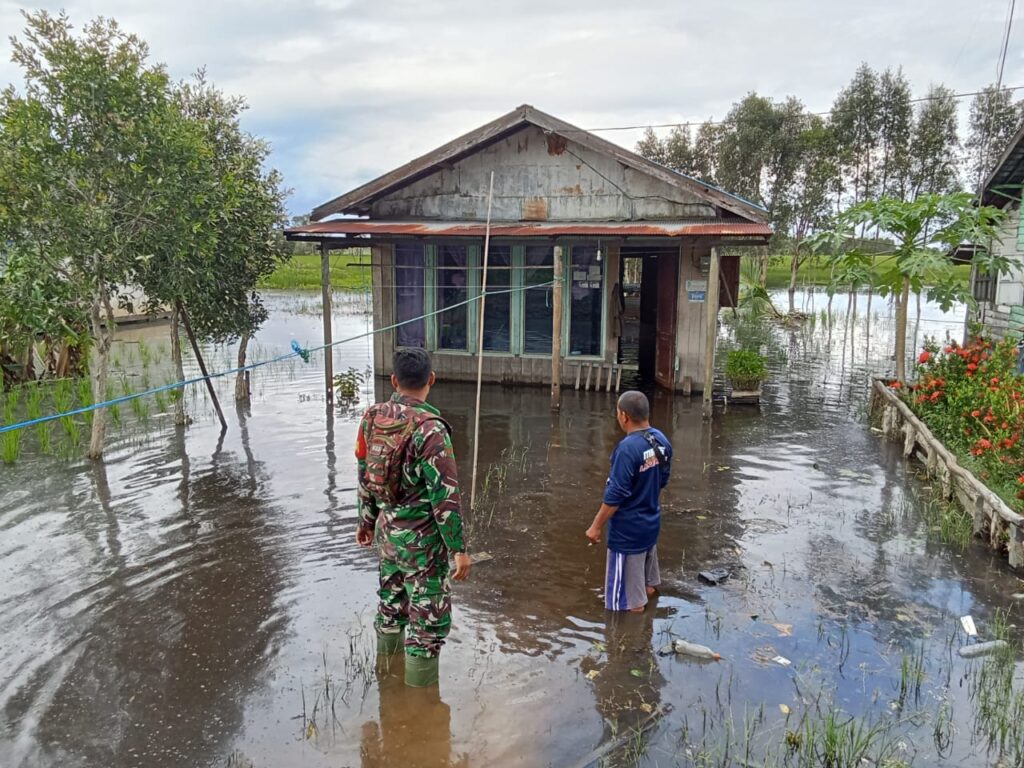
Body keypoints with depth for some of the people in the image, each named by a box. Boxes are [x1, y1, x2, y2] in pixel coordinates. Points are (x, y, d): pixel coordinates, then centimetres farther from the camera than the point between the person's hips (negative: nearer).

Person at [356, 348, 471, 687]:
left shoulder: (373, 418, -2)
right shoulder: (429, 428, -23)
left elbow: (365, 475, 10)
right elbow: (445, 495, -22)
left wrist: (367, 521, 23)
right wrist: (458, 548, -15)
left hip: (386, 530, 8)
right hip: (421, 538, -7)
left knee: (391, 603, 26)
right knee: (429, 619, 7)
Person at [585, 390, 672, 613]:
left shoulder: (628, 448, -29)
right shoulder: (661, 440, -4)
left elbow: (615, 494, -26)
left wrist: (596, 526, -15)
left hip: (628, 528, -8)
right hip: (652, 520, 8)